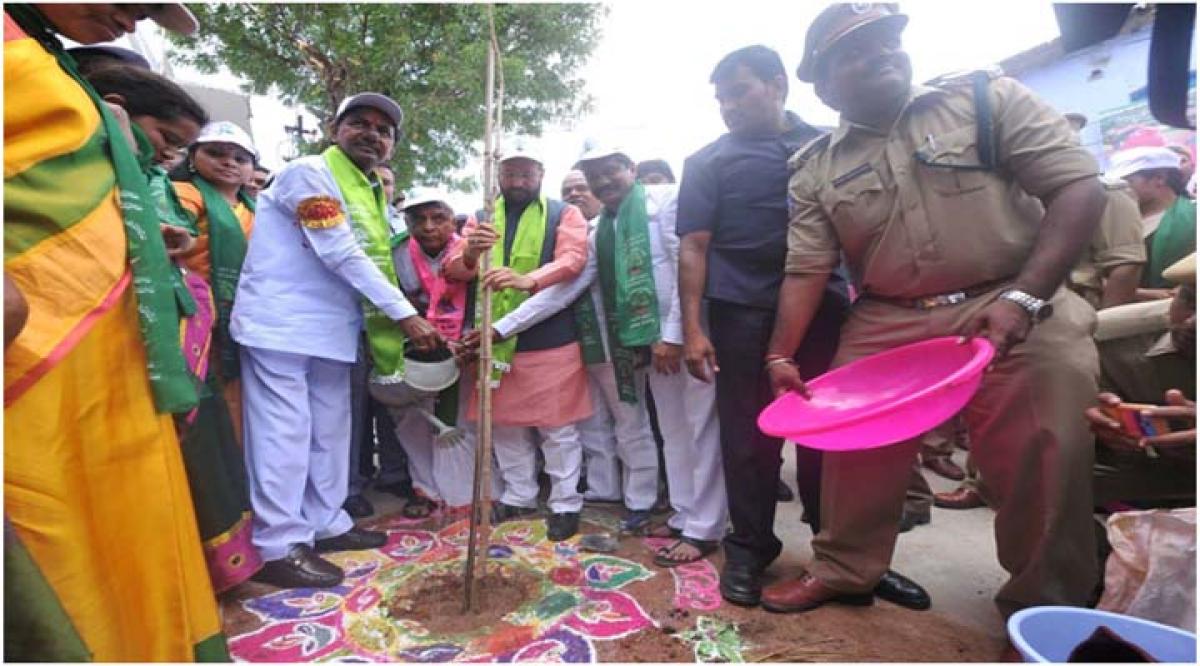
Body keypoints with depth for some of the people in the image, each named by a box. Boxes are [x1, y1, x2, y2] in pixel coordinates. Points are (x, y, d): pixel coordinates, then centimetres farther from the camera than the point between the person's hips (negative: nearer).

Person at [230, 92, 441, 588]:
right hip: (281, 325, -8)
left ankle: (326, 525, 25)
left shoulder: (369, 191, 17)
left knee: (330, 431, 12)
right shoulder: (309, 173, -10)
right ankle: (279, 547, 5)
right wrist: (405, 315, -18)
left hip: (332, 329, 9)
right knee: (285, 435, -5)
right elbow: (342, 255, -18)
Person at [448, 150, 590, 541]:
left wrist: (529, 279, -35)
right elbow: (453, 268, 2)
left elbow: (573, 259, -16)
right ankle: (518, 497, 30)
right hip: (495, 341, 4)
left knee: (557, 426, 1)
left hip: (550, 340, -4)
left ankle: (566, 504, 15)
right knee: (504, 423, 13)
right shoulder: (481, 218, 12)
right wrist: (470, 253, -23)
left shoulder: (565, 214, 2)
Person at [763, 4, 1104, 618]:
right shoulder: (816, 170, 5)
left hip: (1015, 312, -1)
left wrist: (1023, 297, -17)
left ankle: (1046, 610, 23)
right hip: (885, 326, 2)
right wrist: (781, 354, -8)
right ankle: (841, 570, 30)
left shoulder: (986, 98, 1)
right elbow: (805, 270, 3)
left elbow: (1080, 188, -5)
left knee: (1041, 465, -2)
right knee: (854, 453, 7)